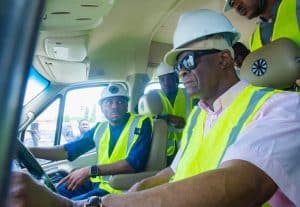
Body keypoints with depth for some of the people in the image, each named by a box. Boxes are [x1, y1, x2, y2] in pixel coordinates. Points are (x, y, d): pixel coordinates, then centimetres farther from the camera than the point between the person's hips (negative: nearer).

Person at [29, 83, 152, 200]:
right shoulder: (100, 128, 10)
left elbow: (134, 164, -21)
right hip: (97, 182, 7)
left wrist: (90, 171, -24)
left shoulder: (141, 123, -10)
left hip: (119, 190, -6)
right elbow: (68, 150, 11)